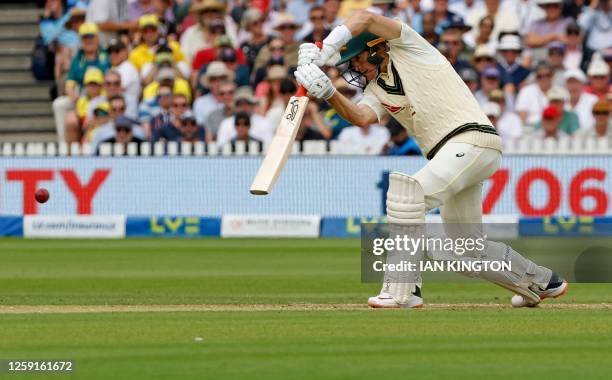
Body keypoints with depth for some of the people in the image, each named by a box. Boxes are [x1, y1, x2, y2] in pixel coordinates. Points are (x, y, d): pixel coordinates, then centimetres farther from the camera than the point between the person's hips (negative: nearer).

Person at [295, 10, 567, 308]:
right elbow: (361, 116, -3)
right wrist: (328, 93, -17)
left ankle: (403, 290, -26)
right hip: (448, 153, 10)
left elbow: (366, 19, -13)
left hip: (471, 139, -10)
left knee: (408, 195, -26)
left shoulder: (407, 48, 2)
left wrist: (322, 55, -16)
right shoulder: (376, 90, 20)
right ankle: (542, 282, 33)